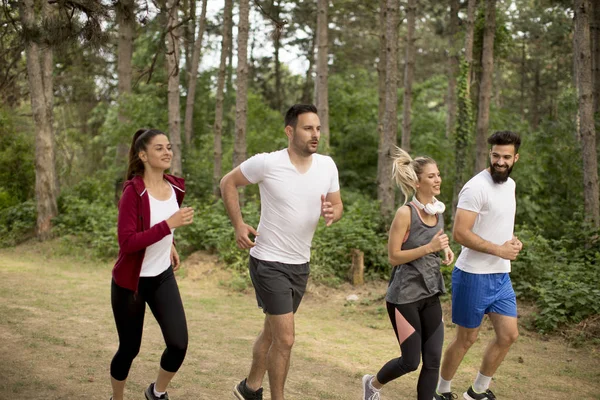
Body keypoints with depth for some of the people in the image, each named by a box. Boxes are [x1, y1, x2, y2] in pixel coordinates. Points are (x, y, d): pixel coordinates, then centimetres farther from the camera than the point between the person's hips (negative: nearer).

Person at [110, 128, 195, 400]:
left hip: (163, 278, 5)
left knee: (179, 344, -5)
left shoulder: (175, 187, 0)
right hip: (131, 282, -5)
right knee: (130, 348, 7)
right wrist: (169, 225, -30)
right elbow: (127, 242, -26)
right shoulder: (133, 191, -19)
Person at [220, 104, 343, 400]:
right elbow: (228, 183, -2)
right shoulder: (267, 163, -17)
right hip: (269, 263, -6)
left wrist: (331, 214, -16)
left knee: (273, 332, 20)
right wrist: (238, 225, -10)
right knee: (285, 339, -8)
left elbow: (337, 205, 8)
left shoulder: (327, 166, -3)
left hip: (300, 264, 6)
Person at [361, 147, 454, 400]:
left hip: (430, 294, 6)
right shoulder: (406, 213, -17)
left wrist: (445, 249, -1)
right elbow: (393, 256, -16)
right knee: (411, 361, 3)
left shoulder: (438, 209, 3)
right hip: (405, 296, -6)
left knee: (433, 360, 3)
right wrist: (429, 247, -25)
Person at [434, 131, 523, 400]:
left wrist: (513, 240, 1)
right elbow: (460, 233, -24)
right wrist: (500, 250, -19)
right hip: (474, 276, -8)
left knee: (508, 335, 8)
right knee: (466, 339, 3)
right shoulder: (476, 188, -19)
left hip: (501, 275, 8)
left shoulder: (510, 184, 9)